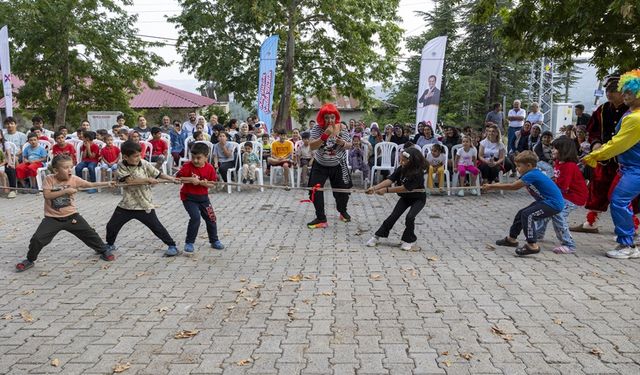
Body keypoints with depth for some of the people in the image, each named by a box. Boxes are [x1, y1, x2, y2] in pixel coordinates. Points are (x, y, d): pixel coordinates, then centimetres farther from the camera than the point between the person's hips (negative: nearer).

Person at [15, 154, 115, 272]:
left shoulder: (74, 179, -7)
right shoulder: (49, 179, -10)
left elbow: (91, 185, -10)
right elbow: (47, 195, -21)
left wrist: (107, 183, -23)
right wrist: (65, 191, -26)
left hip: (71, 215, 1)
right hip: (52, 218, -1)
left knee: (89, 233, 3)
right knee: (37, 239, -7)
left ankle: (103, 251, 22)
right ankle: (30, 260, 18)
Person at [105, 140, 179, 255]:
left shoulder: (144, 164, -7)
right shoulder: (120, 167, -9)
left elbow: (158, 174, -2)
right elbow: (130, 180, -22)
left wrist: (172, 179, -13)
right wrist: (148, 179, -22)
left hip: (145, 204, -2)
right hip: (127, 204, 2)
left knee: (156, 226, -2)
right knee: (111, 226, 11)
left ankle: (172, 245, 9)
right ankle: (110, 244, 37)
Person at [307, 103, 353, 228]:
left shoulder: (342, 129, -11)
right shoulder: (317, 128, -16)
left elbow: (349, 146, -2)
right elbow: (312, 146, -25)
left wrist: (343, 143, -25)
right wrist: (325, 135, -37)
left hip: (338, 166, 1)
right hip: (320, 165, -1)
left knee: (342, 190, 11)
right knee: (315, 190, -9)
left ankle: (343, 211, 41)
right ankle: (321, 219, 4)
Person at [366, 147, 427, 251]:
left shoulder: (418, 173, -31)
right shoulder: (401, 169, -14)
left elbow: (405, 188, -36)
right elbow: (390, 180, -25)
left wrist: (386, 190, -38)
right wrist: (375, 187, -39)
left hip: (418, 198, -5)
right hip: (405, 197, 5)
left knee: (410, 217, -21)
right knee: (393, 216, 0)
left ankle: (410, 240, 4)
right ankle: (378, 236, 10)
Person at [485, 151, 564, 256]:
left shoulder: (532, 175, -23)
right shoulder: (532, 173, 6)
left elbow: (512, 186, -22)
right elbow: (515, 185, 6)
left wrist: (492, 186, -15)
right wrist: (493, 186, -1)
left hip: (554, 204, -11)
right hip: (545, 201, 11)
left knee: (528, 215, -21)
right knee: (521, 213, 14)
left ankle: (532, 245, -18)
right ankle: (511, 239, 28)